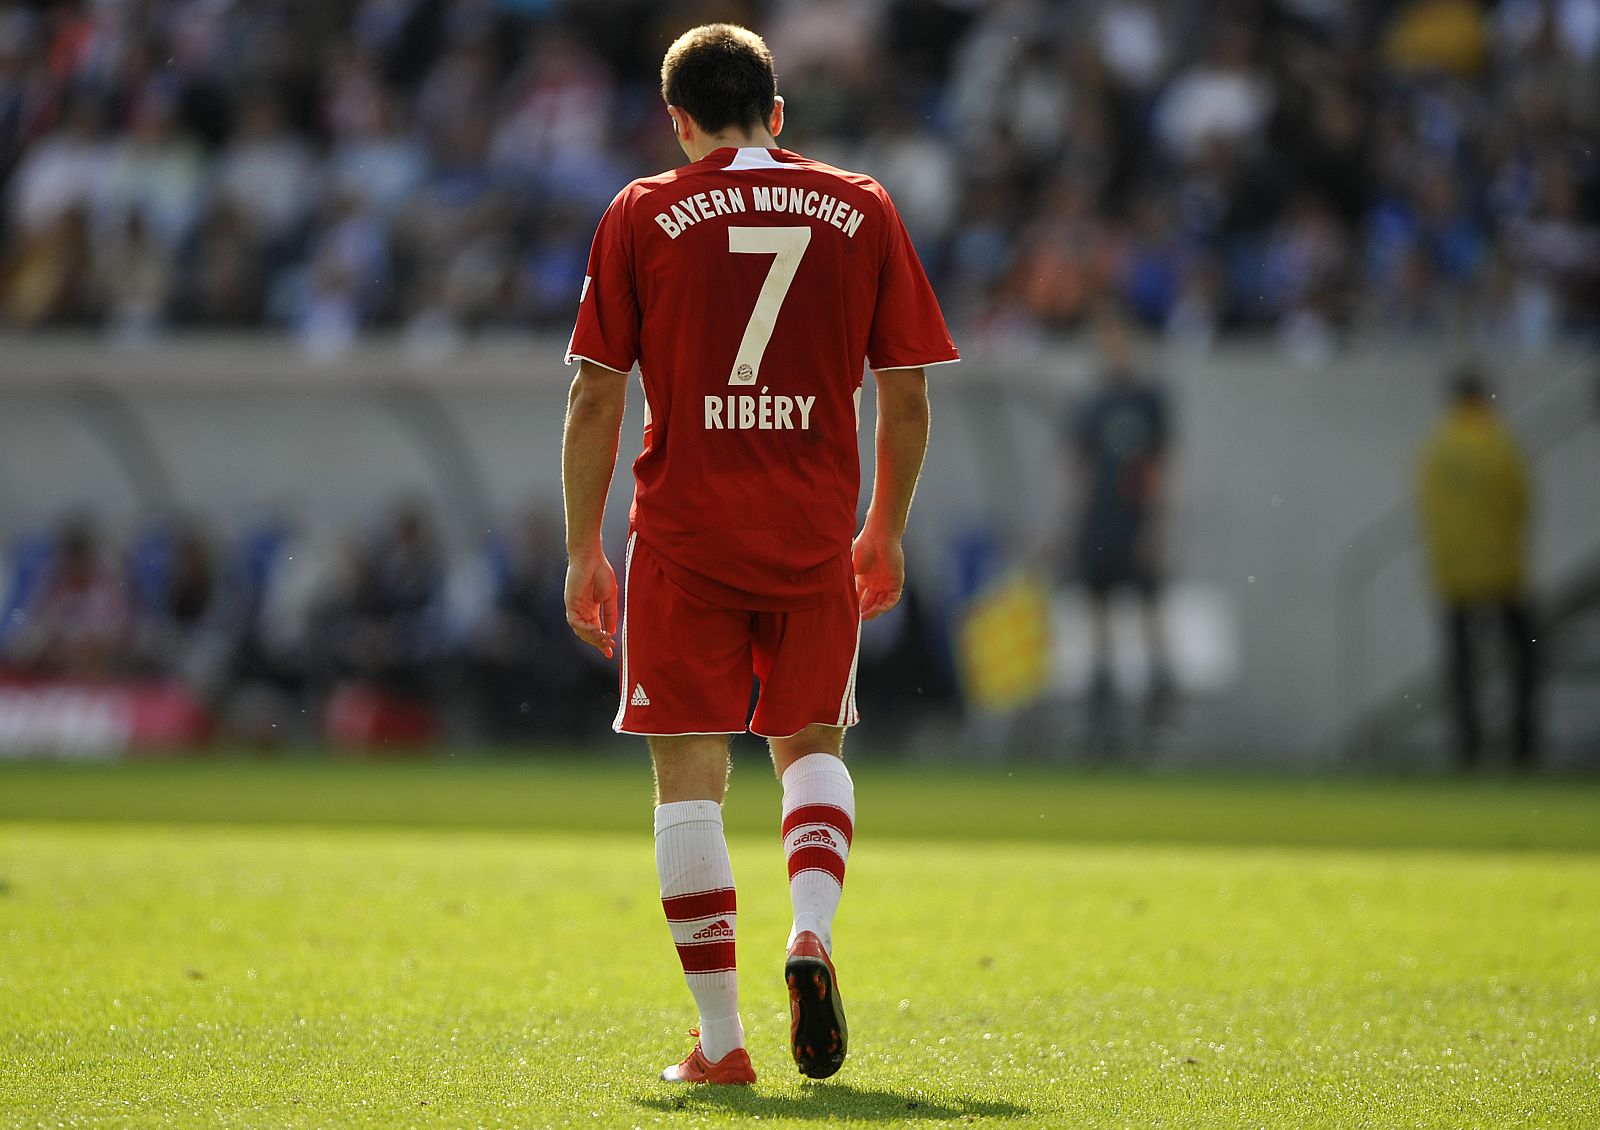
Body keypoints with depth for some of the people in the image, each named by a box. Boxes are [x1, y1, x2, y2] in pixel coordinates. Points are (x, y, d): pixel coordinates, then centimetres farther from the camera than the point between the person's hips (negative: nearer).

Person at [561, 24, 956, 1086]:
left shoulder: (643, 216, 1)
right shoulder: (862, 210, 5)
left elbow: (596, 399, -1)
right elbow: (906, 398, 6)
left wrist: (583, 550, 6)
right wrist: (886, 533, 18)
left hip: (684, 539, -2)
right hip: (816, 539, 2)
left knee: (690, 776, 4)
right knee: (812, 743, 20)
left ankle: (721, 1039, 1)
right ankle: (813, 931, -7)